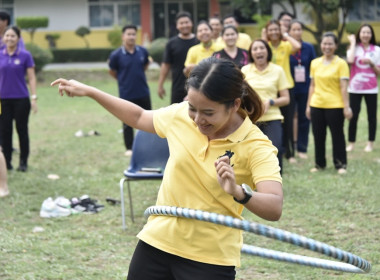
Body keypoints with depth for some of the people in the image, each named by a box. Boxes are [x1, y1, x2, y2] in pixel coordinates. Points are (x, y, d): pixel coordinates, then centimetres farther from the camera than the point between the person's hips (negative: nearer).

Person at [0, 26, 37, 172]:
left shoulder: (25, 55, -3)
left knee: (22, 130, 4)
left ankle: (23, 162, 13)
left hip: (21, 99, -2)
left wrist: (34, 98, -8)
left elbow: (31, 78, -2)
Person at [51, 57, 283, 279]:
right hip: (156, 242, 5)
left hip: (210, 261, -4)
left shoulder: (257, 147, -17)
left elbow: (274, 209, -30)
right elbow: (139, 117, 18)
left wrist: (239, 192, -49)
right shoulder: (181, 115, -4)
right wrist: (88, 91, 17)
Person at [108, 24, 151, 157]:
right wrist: (124, 80, 8)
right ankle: (129, 148, 18)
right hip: (126, 94, -3)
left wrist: (138, 76, 10)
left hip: (143, 92, 3)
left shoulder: (143, 51, -4)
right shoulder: (116, 55, -13)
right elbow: (112, 72, 3)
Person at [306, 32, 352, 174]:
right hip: (317, 105, 4)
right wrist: (308, 106, 11)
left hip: (335, 106, -4)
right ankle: (319, 164, 21)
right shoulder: (315, 63, 9)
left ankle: (341, 164, 11)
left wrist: (346, 107, -12)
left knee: (337, 135, 2)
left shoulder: (341, 64, -4)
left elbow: (343, 87, -7)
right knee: (318, 136, 9)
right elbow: (312, 85, 13)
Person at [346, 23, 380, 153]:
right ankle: (351, 143, 7)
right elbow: (350, 60, -20)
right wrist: (353, 42, -10)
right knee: (353, 116, -3)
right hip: (355, 88, -1)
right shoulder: (354, 48, 3)